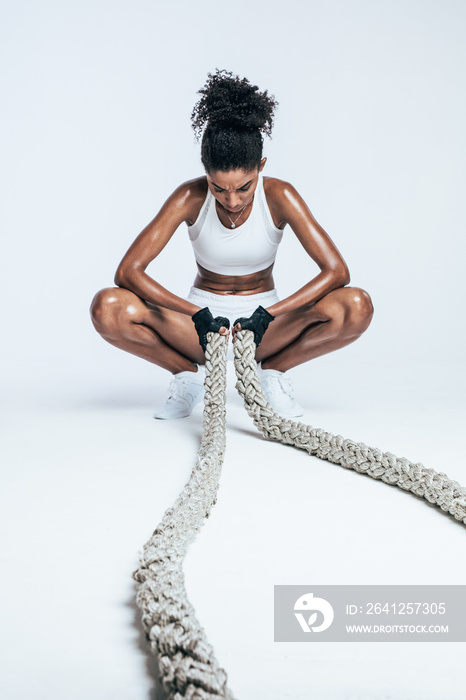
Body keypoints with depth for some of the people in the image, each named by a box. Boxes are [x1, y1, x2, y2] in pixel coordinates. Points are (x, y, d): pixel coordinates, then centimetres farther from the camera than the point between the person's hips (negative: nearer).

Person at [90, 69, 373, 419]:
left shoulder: (279, 196, -16)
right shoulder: (191, 197, -16)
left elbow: (337, 272, -22)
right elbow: (127, 272, -21)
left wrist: (266, 315, -32)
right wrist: (198, 314, -33)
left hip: (265, 319, 0)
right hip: (201, 321, 0)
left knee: (357, 306, -27)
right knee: (108, 308, -27)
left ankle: (272, 371, -2)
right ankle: (190, 375, -2)